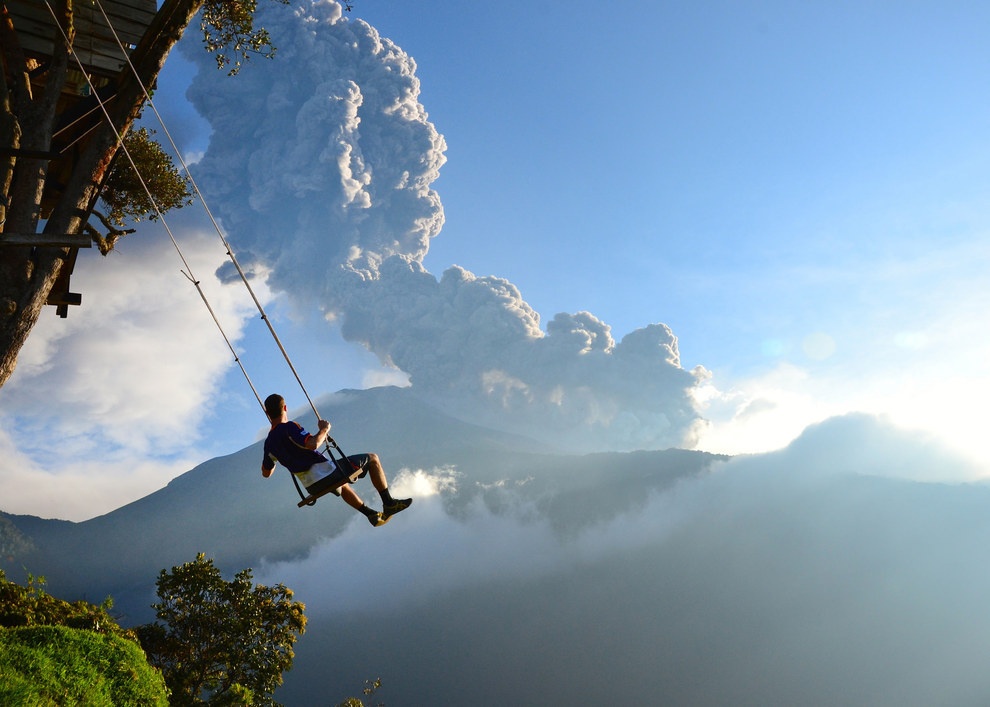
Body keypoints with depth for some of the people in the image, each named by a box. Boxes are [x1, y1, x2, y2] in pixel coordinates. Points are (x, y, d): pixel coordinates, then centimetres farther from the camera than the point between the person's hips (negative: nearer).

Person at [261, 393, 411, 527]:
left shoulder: (269, 443, 4)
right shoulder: (289, 427, -19)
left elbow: (266, 473, 17)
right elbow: (312, 444, -34)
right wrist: (324, 429, -15)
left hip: (313, 488, 8)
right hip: (327, 474, -8)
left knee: (342, 485, 41)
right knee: (373, 459, 8)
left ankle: (371, 514, 38)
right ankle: (389, 503, 10)